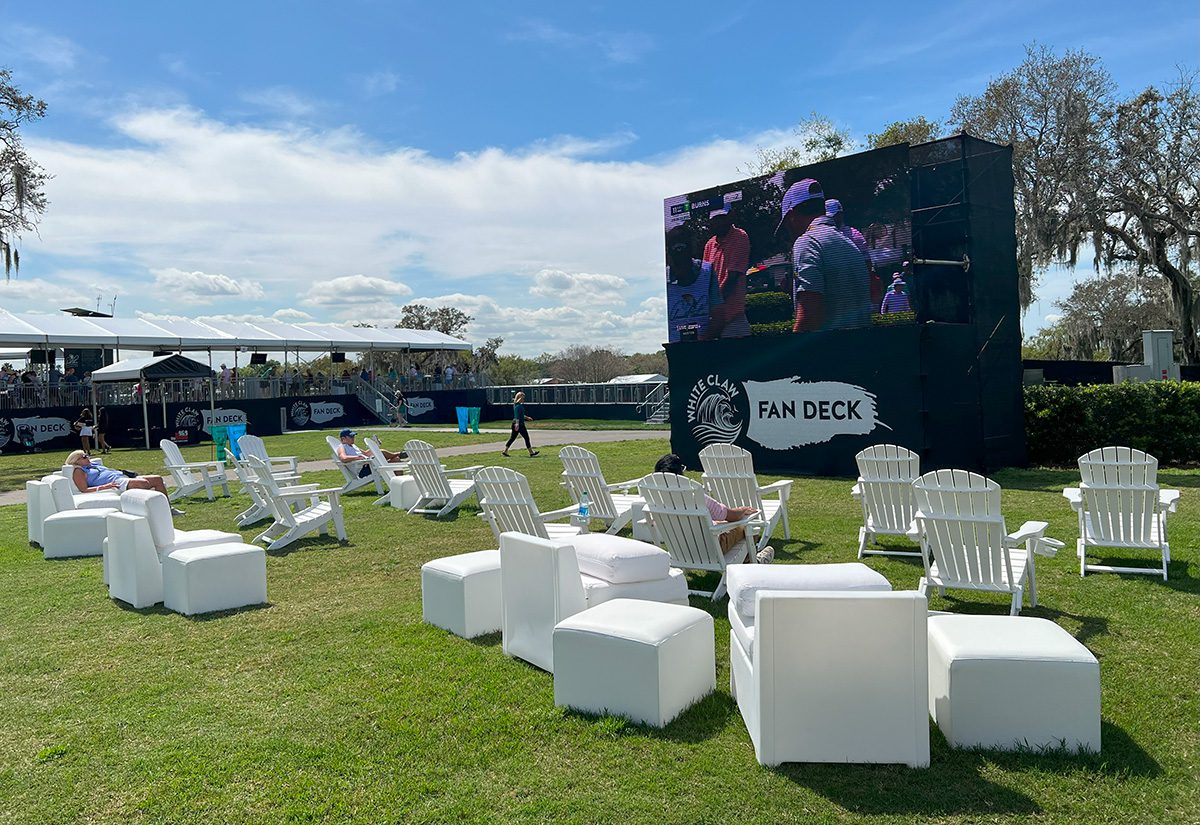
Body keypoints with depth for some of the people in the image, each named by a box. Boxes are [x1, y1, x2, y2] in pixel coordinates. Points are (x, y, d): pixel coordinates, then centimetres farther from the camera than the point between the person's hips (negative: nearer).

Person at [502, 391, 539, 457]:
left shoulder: (516, 405, 14)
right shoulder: (518, 406, -16)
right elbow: (517, 416, -25)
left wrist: (526, 417, 32)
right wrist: (517, 423, -32)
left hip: (515, 423, 10)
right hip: (519, 424, -10)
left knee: (512, 438, 11)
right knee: (526, 437, 0)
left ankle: (505, 451, 8)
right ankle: (531, 452, 7)